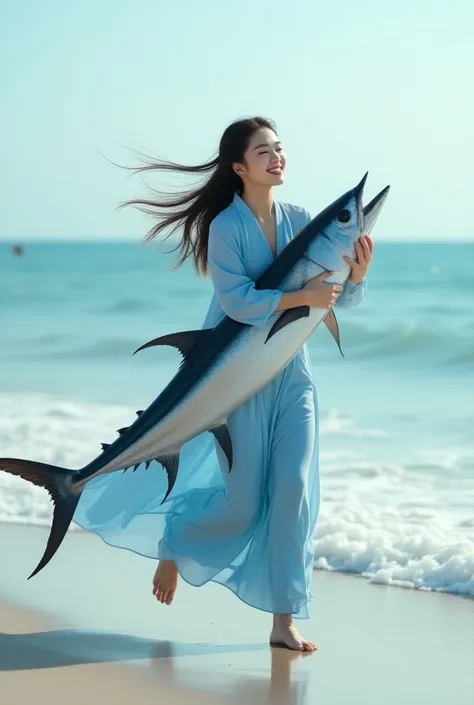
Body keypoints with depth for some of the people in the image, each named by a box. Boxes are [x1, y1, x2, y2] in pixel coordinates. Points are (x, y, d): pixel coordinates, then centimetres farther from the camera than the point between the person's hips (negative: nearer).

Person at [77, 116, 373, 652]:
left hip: (292, 373, 5)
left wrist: (357, 273, -17)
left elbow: (344, 298, 4)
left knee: (295, 488, -5)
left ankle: (284, 622, 1)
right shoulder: (226, 226, -12)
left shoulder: (299, 221, 3)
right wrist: (303, 297, -30)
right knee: (244, 498, -2)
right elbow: (237, 301, -23)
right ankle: (174, 542, 30)